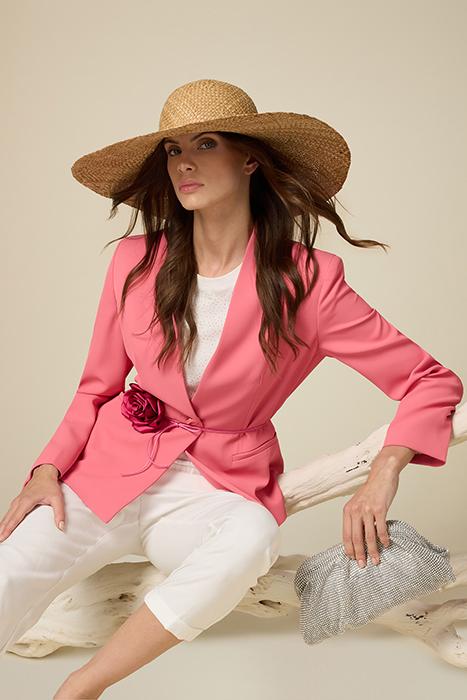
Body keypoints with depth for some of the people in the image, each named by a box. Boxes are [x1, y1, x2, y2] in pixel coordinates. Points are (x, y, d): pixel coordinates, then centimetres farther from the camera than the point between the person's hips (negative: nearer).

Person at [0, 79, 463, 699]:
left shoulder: (306, 281, -7)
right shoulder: (137, 261, 1)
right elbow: (96, 387, 11)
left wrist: (381, 480, -17)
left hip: (216, 489, -2)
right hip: (108, 473, 2)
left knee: (252, 537, -36)